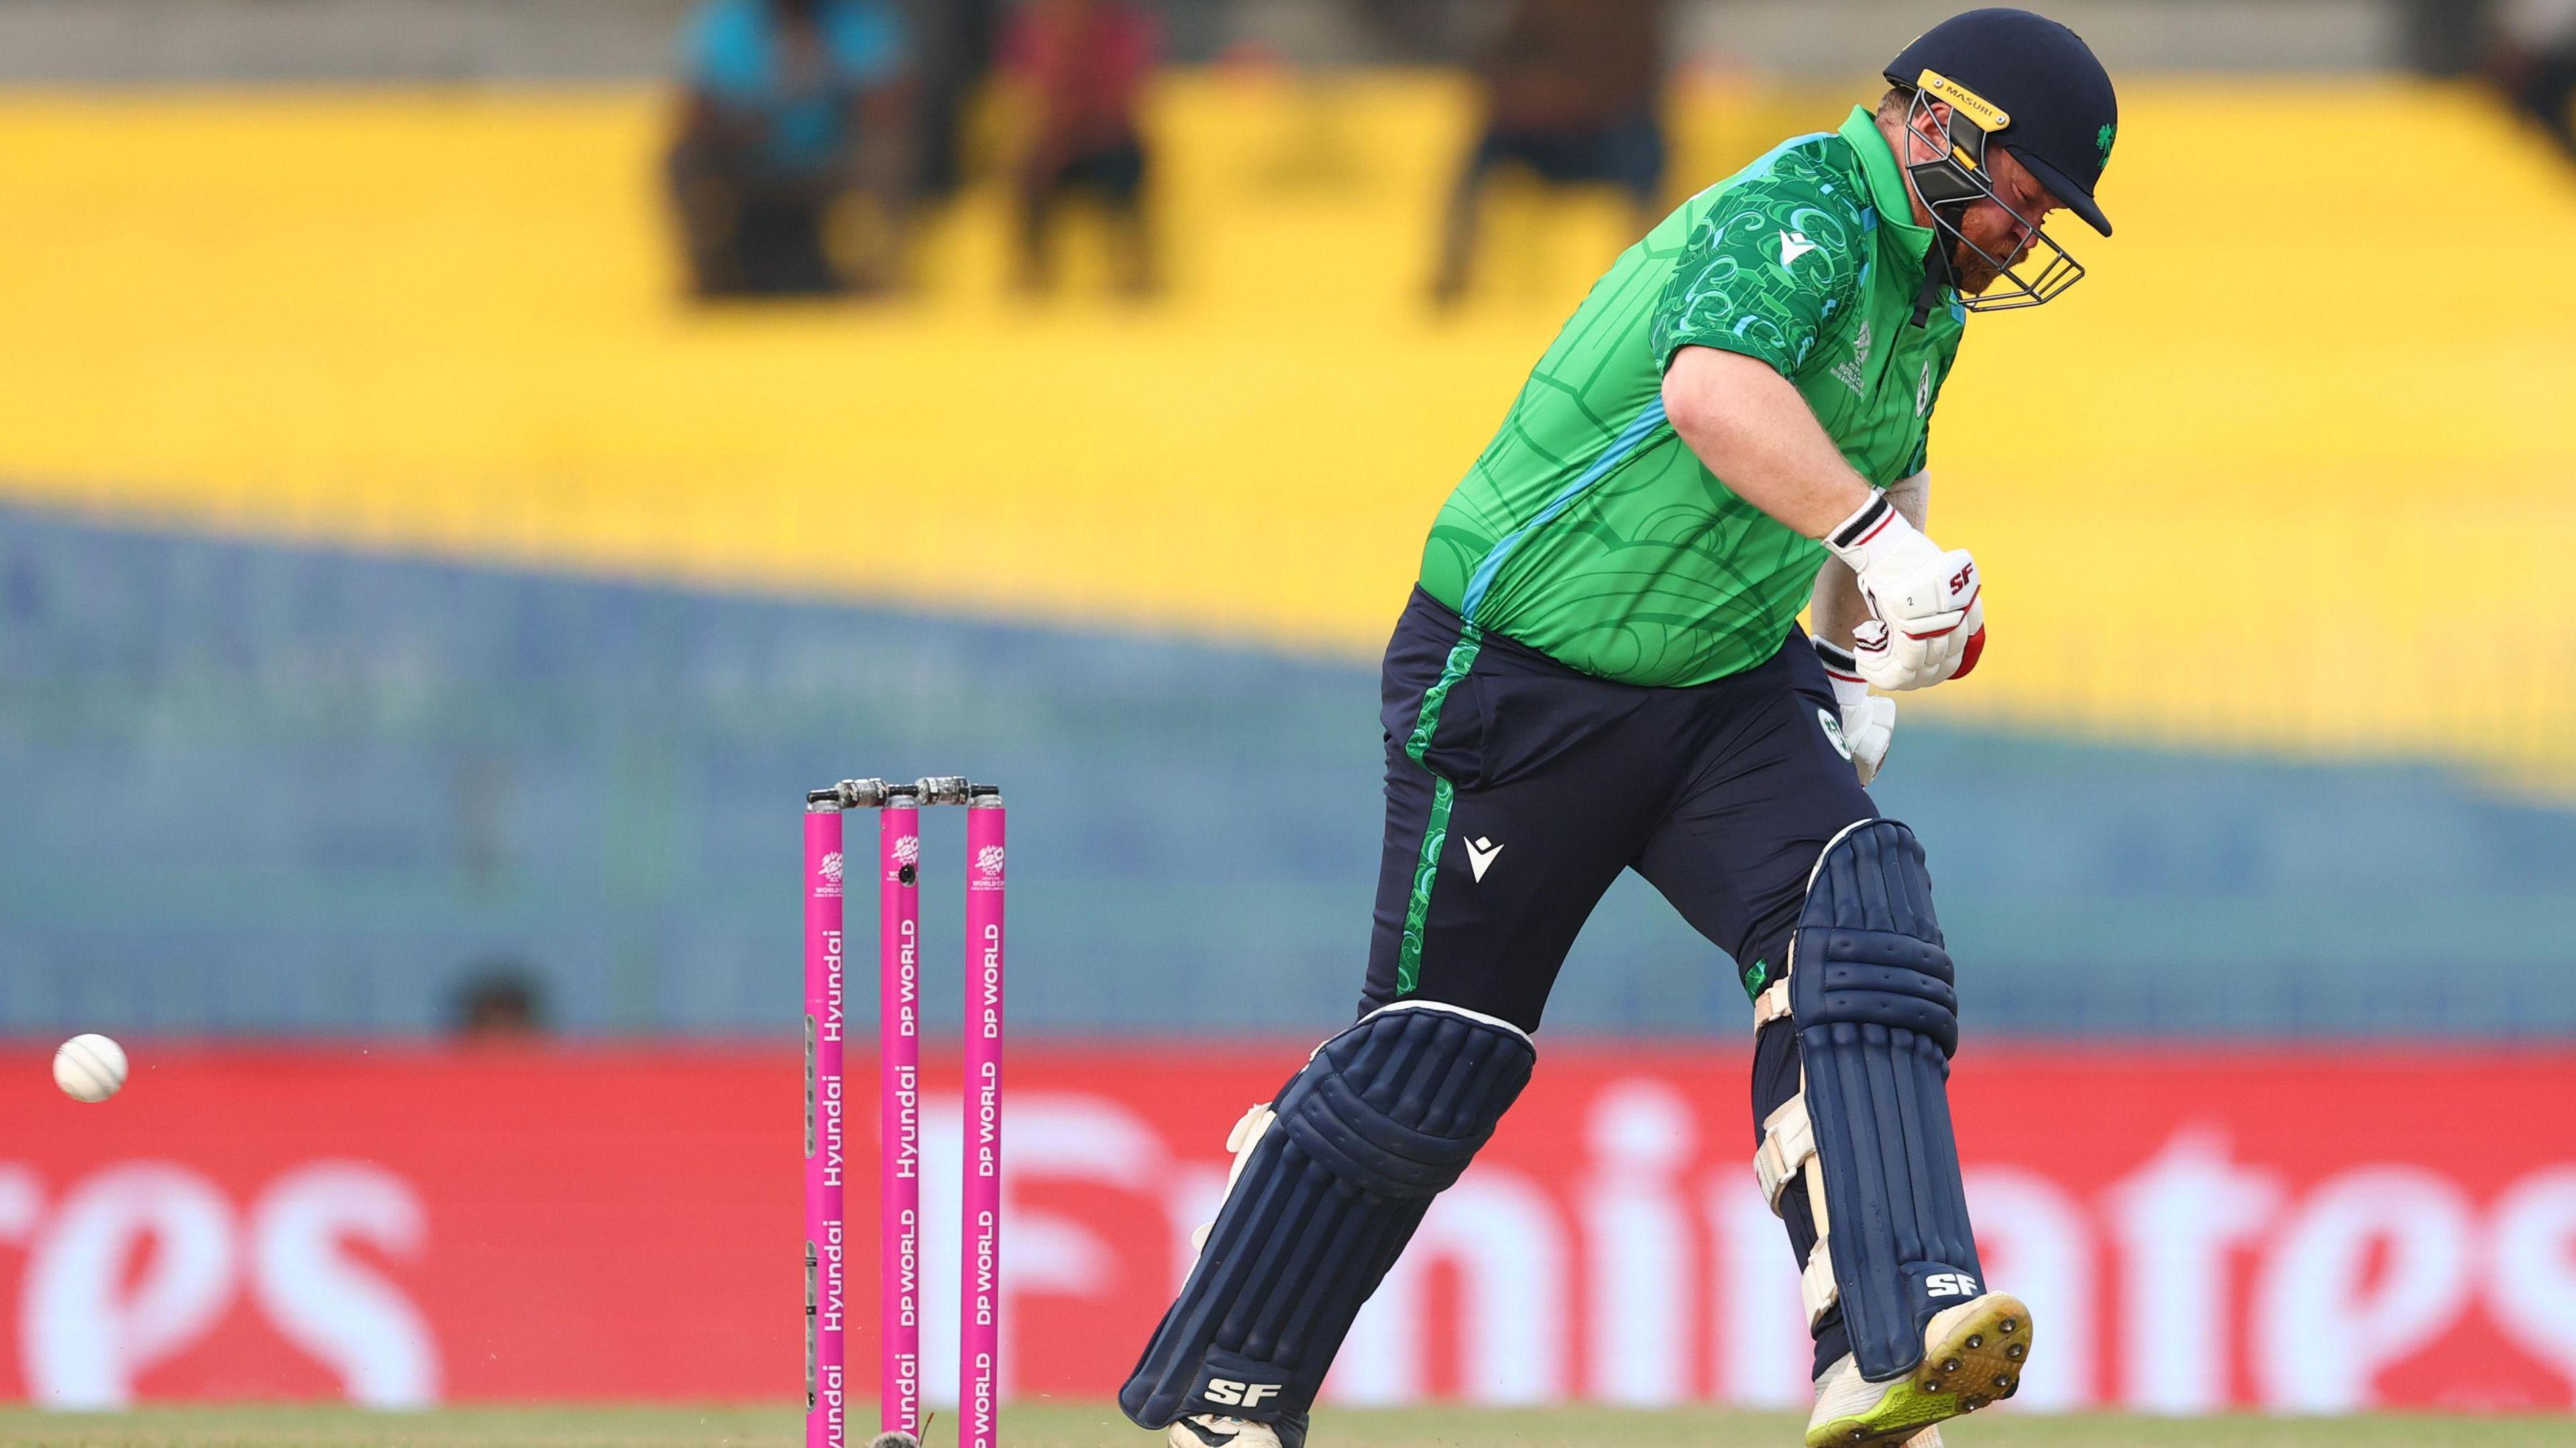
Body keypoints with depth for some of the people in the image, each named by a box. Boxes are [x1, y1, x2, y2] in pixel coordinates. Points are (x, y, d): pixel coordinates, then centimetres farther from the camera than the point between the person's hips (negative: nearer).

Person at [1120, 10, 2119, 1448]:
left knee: (1854, 913, -17)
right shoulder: (1797, 222, -23)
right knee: (1439, 1050, -1)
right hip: (1521, 683, -8)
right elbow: (1714, 390, -45)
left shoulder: (1930, 289, 7)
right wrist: (1883, 540, -56)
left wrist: (1865, 670, 14)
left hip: (1721, 686, 8)